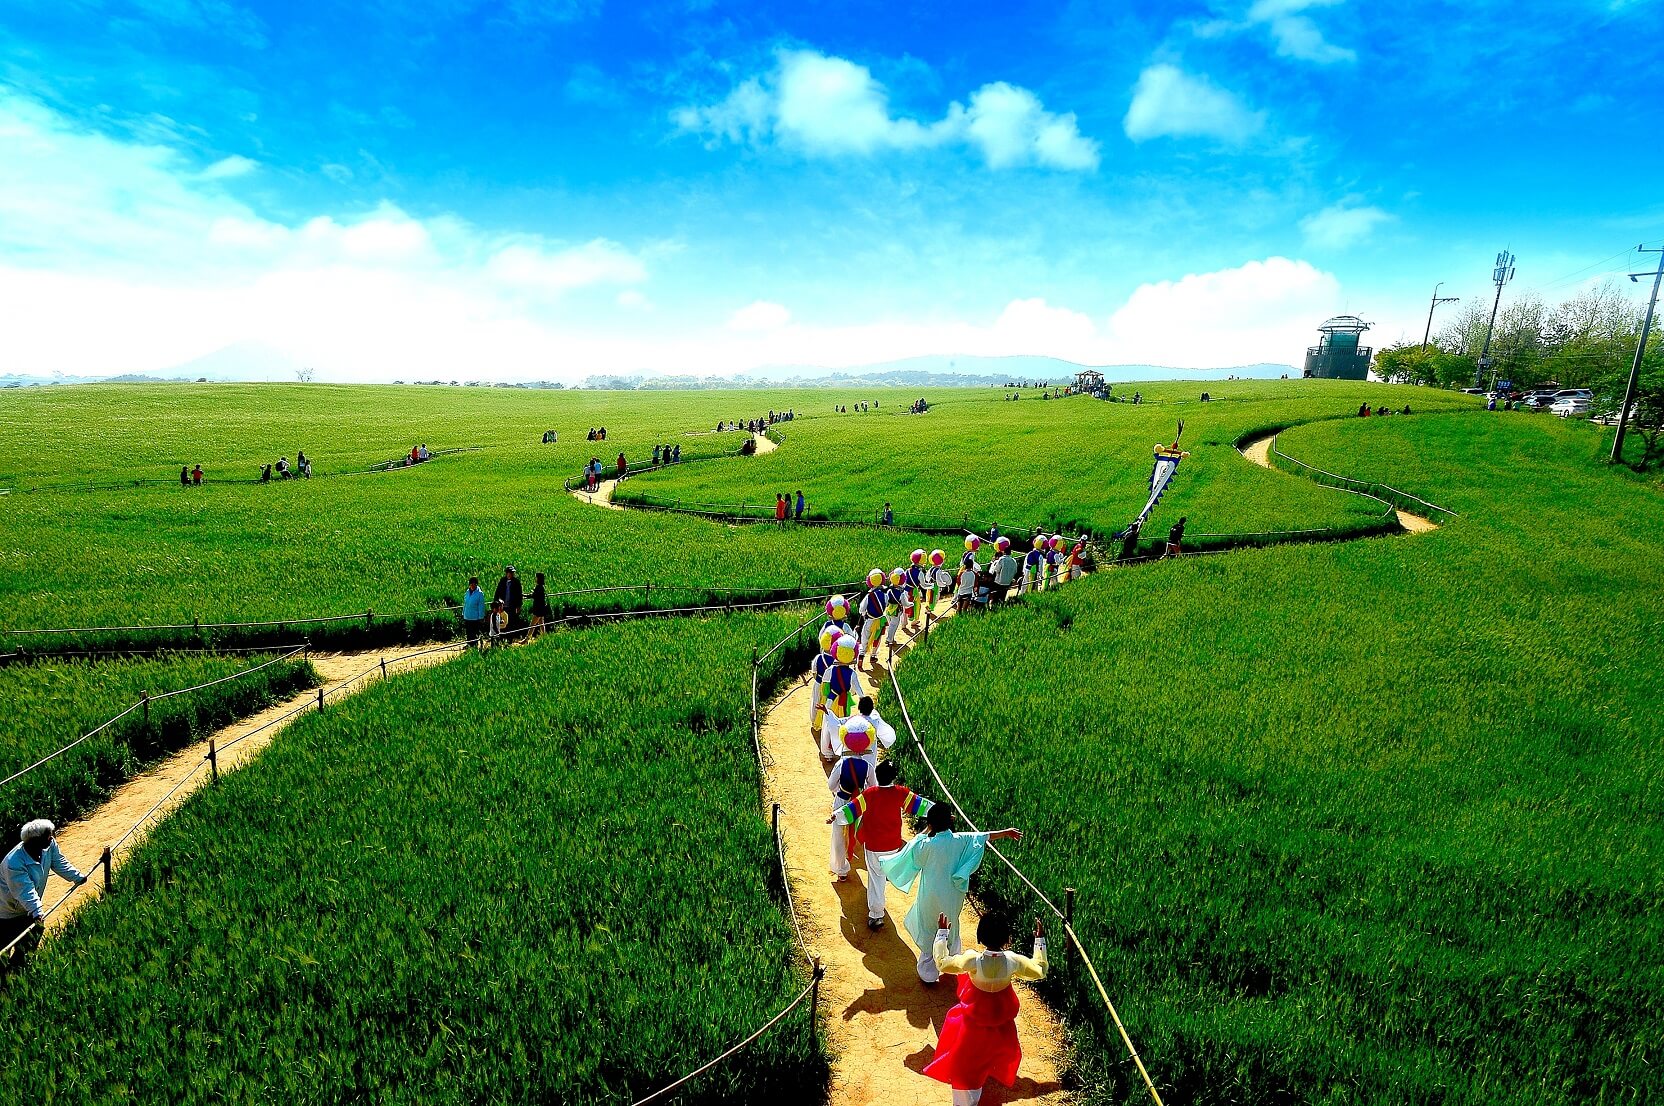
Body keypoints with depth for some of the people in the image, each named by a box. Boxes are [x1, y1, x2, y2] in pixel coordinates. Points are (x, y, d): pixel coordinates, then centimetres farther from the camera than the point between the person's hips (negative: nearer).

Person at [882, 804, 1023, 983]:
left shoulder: (927, 845, -25)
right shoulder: (959, 840, -15)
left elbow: (911, 850, -5)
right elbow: (985, 837, -3)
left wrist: (925, 832, -7)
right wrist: (1007, 832, 9)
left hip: (930, 897, -4)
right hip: (951, 897, 4)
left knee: (928, 933, 14)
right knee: (950, 929, 27)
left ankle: (929, 973, 25)